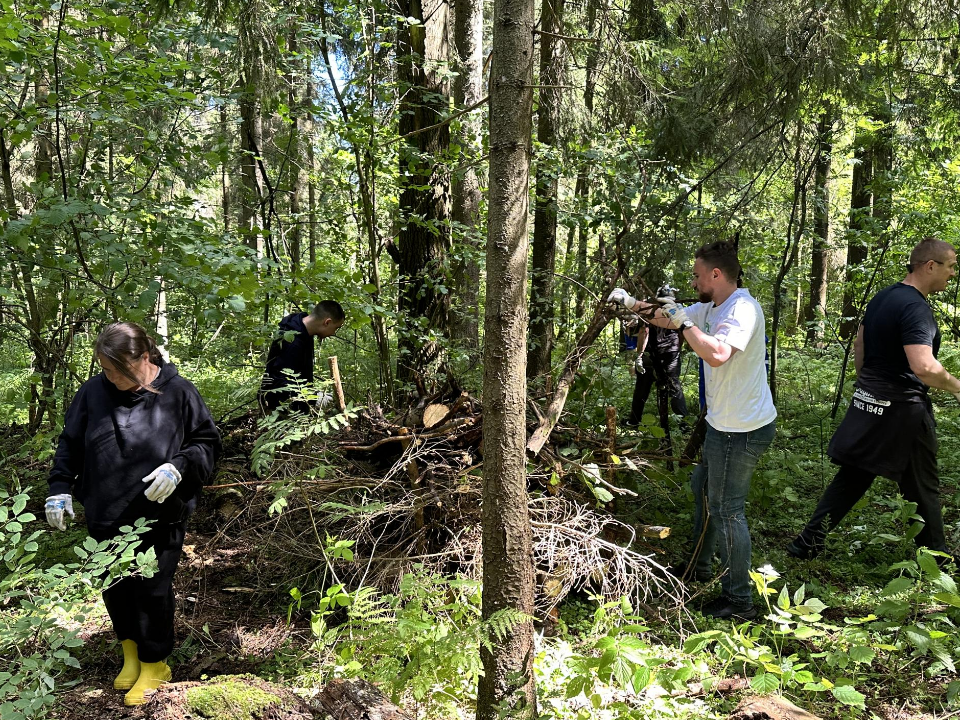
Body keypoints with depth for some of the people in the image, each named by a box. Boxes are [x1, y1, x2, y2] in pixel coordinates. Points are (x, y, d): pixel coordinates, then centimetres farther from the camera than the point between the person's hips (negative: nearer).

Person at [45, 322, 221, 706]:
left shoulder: (177, 392, -12)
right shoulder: (94, 391, -4)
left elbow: (207, 442, -5)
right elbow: (70, 443, 8)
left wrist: (179, 467, -21)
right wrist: (60, 487, 1)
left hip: (159, 517, -3)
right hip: (105, 516, 4)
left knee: (152, 591, 7)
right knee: (114, 587, 16)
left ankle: (154, 663, 30)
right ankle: (130, 648, 42)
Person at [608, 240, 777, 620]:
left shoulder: (743, 308, -23)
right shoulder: (711, 308, 8)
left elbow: (717, 353, -39)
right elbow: (669, 317, 21)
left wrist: (681, 320, -28)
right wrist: (635, 303, 10)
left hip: (741, 430, -11)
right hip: (725, 424, 11)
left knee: (727, 509, -2)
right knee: (703, 488, 24)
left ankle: (739, 601, 10)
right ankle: (699, 567, 43)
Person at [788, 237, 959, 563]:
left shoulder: (882, 297, 9)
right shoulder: (915, 307, -21)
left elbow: (859, 343, 20)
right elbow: (924, 367, -31)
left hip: (867, 403, 8)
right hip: (902, 410, -8)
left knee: (851, 477, 14)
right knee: (922, 487, 9)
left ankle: (808, 543, 16)